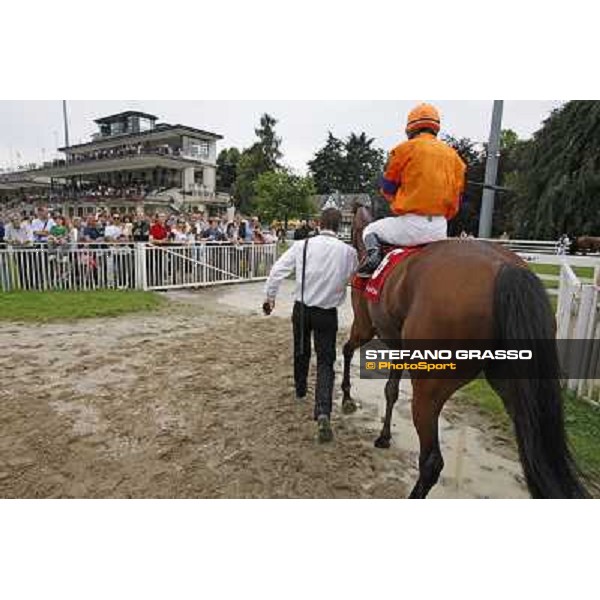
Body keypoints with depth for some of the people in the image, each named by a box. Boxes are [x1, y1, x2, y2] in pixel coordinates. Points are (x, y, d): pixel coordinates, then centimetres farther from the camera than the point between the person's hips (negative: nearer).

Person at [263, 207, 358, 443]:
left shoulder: (303, 245, -6)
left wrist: (270, 296, 1)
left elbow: (278, 269, -8)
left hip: (302, 308, 2)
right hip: (328, 313, -1)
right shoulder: (348, 251, -7)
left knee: (301, 351, 24)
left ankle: (300, 389, 48)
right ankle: (323, 412, -14)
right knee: (325, 362, 3)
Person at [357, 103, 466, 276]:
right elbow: (456, 195, 13)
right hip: (440, 228, 5)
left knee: (370, 231, 19)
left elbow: (387, 189, 6)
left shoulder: (406, 148, -1)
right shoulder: (453, 155, 12)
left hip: (411, 224, -5)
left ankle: (373, 252, -7)